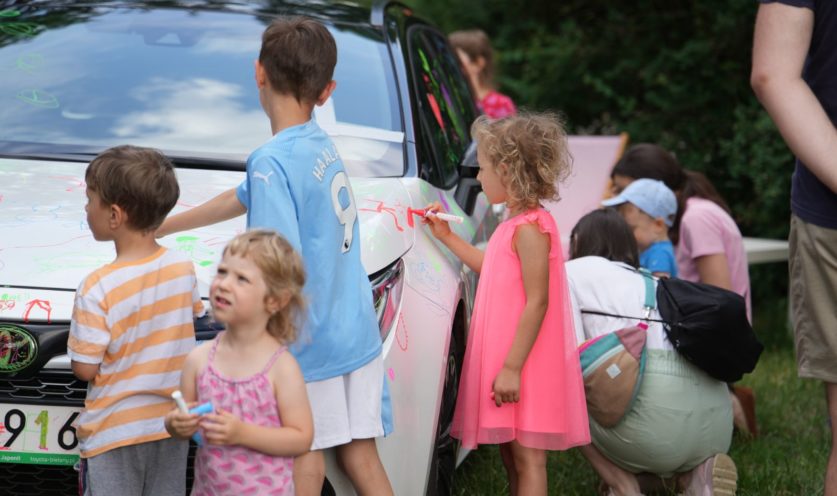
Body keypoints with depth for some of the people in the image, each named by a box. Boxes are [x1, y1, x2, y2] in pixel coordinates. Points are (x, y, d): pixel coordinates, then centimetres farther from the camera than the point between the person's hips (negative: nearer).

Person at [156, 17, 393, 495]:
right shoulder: (322, 143, 8)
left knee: (304, 450, 3)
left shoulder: (273, 160, -17)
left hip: (312, 338, -7)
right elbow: (245, 198, 22)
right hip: (358, 331, 7)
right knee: (360, 449, 10)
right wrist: (164, 226, 31)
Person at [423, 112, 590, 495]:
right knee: (511, 453, 14)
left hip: (522, 366, -10)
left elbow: (536, 303, -22)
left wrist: (512, 368, -23)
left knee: (526, 457, -5)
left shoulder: (530, 228, -18)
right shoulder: (516, 223, 12)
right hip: (504, 360, 10)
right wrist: (447, 237, 29)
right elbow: (495, 270, 28)